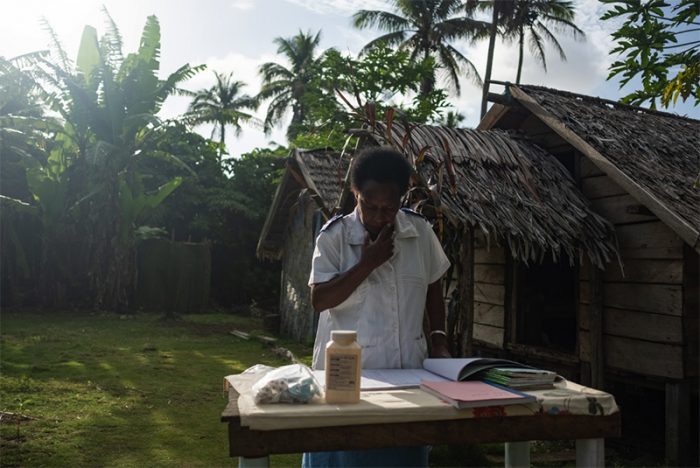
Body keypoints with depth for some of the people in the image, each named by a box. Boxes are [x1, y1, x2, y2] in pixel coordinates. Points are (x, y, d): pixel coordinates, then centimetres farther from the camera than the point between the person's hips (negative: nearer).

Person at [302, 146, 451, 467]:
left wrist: (438, 338, 4)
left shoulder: (421, 231, -1)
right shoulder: (334, 235, -10)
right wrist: (367, 264, -20)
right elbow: (319, 300, -16)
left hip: (406, 368, 3)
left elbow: (433, 288, 12)